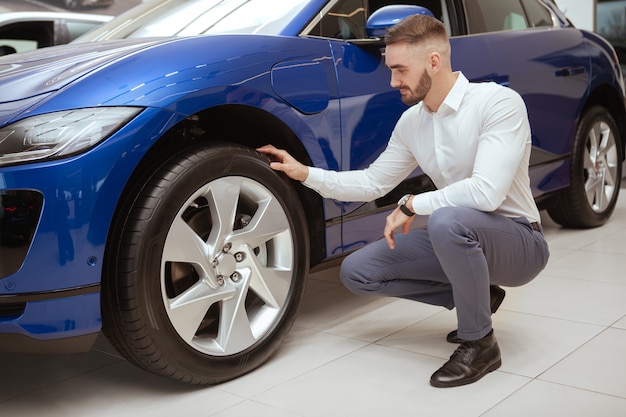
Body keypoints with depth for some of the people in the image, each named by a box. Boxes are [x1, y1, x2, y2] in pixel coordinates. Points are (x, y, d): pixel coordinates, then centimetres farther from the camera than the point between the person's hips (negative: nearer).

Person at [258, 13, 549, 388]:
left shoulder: (498, 102, -20)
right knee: (356, 272, -1)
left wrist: (411, 205, -21)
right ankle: (475, 296, 11)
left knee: (447, 221, -39)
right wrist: (306, 174, 3)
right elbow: (372, 183, 12)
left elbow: (486, 192, -32)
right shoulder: (411, 122, 3)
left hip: (519, 242, -7)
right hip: (461, 240, 7)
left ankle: (479, 345, -15)